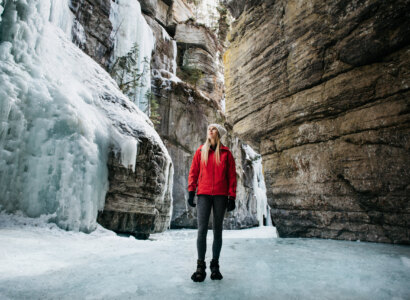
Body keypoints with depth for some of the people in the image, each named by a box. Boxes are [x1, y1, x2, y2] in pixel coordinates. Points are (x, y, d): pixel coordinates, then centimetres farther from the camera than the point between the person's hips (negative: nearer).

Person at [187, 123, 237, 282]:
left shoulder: (226, 153, 6)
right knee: (202, 230, -6)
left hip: (221, 195, 0)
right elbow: (193, 172, 8)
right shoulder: (200, 151, 9)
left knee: (218, 230, 7)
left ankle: (215, 266, 17)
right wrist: (191, 192, 1)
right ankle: (200, 266, 4)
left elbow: (232, 175, 5)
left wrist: (232, 197, -1)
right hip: (204, 194, 0)